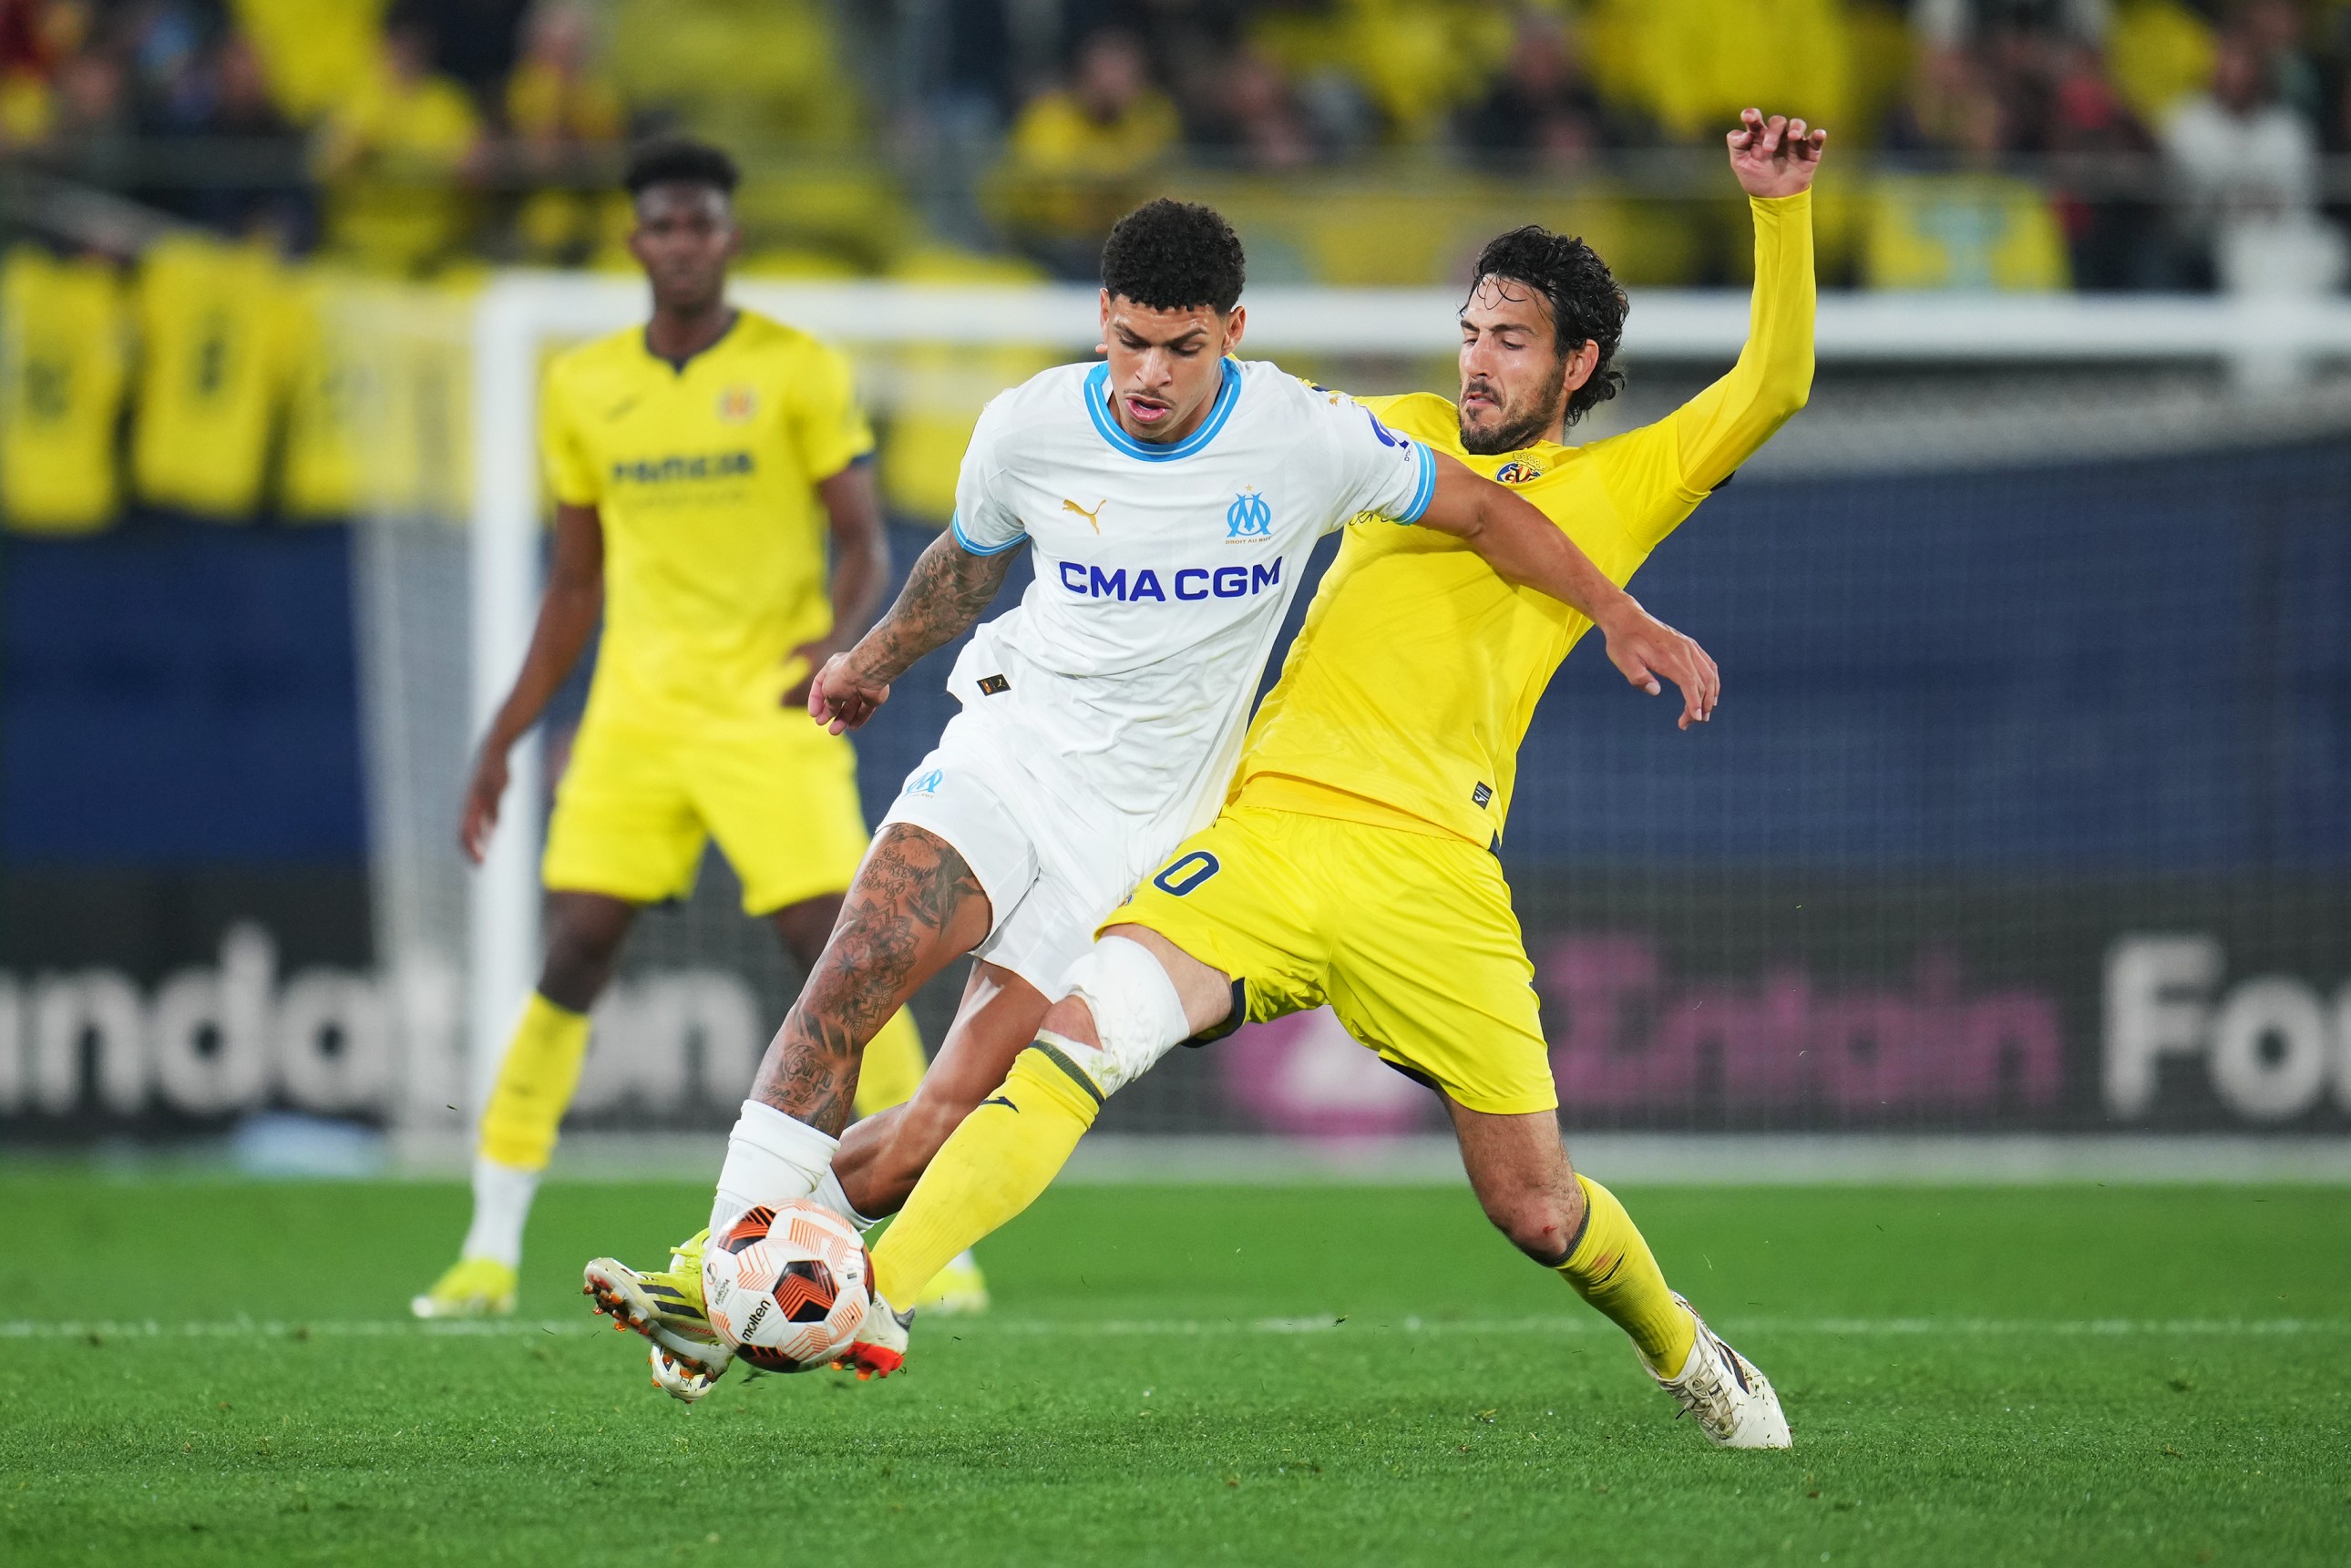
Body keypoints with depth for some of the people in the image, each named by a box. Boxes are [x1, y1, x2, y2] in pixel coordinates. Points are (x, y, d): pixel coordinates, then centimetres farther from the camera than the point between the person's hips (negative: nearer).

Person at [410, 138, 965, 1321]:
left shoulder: (797, 372, -1)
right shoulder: (582, 388, 10)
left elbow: (864, 541, -1)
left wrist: (839, 638, -23)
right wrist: (502, 740, 13)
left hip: (771, 711, -3)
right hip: (636, 712, 3)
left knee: (839, 951, -11)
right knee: (571, 957, -4)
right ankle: (490, 1249, 2)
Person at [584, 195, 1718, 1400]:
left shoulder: (1305, 439, -11)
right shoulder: (1029, 429, -4)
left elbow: (1483, 512, 5)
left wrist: (1621, 617, 7)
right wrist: (875, 658, 36)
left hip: (1142, 826, -1)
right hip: (1012, 745, 2)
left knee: (945, 1128, -15)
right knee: (852, 975, -25)